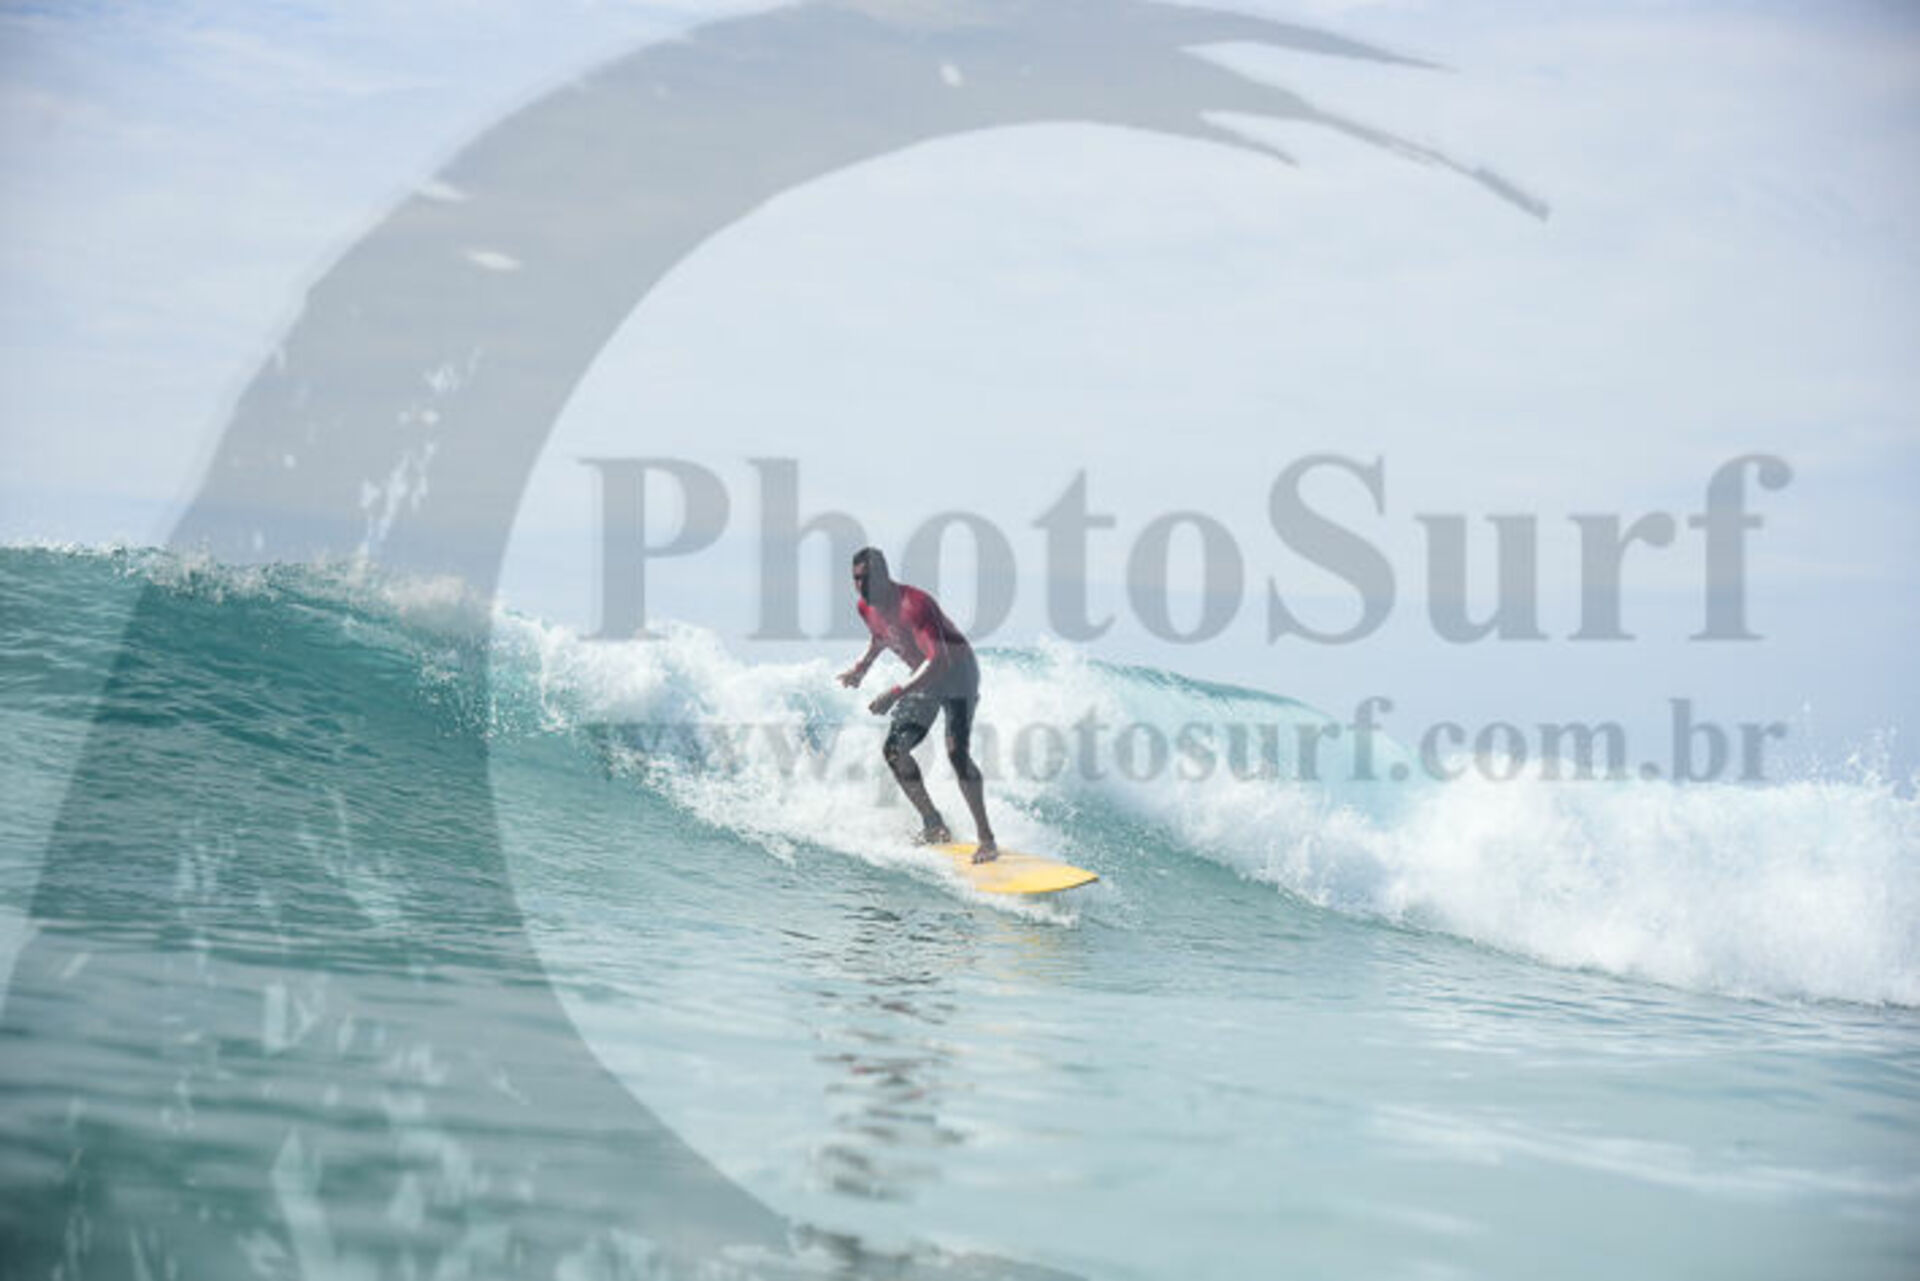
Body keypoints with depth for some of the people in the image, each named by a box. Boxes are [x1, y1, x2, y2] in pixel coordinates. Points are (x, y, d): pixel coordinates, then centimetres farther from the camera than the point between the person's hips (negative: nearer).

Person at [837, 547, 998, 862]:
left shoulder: (913, 605, -32)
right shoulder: (865, 607, -6)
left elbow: (938, 660, -40)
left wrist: (896, 694, -44)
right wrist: (862, 667, 9)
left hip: (956, 672, -8)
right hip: (923, 678, 8)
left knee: (956, 751, -23)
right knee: (894, 749, -5)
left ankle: (987, 839, -20)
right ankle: (934, 826, 6)